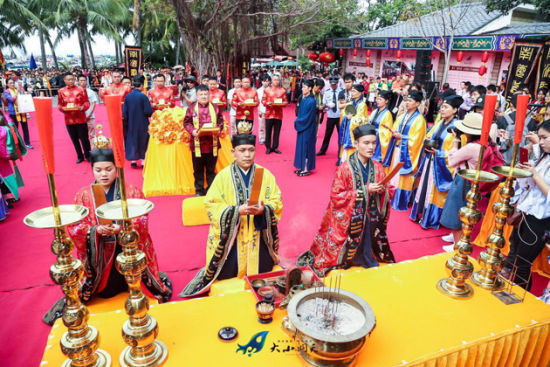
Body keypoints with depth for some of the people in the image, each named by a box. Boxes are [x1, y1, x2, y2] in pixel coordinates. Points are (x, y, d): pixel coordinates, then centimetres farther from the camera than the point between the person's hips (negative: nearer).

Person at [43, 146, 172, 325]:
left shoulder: (132, 192, -5)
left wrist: (121, 228, -30)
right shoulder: (83, 195, -1)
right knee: (105, 293, 13)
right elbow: (73, 226, -5)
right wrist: (95, 230, -23)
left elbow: (141, 221, -12)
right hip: (98, 255, 1)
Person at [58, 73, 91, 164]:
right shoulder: (61, 91, 4)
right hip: (69, 119, 2)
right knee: (74, 139, 10)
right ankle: (80, 156, 24)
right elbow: (59, 105, 9)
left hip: (81, 118, -2)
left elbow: (87, 102, 2)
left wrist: (82, 107, -17)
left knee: (84, 138, 2)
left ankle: (88, 155, 20)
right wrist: (63, 108, -12)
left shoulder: (81, 90, 0)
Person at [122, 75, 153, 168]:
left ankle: (133, 160, 21)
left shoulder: (127, 97, -4)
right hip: (142, 124, -3)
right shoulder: (143, 97, -16)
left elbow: (124, 112, 0)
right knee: (143, 141, 9)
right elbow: (149, 111, -17)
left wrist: (125, 123, 10)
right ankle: (143, 161, 9)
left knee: (131, 140, 16)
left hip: (131, 124, 4)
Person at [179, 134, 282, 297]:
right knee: (226, 274, -2)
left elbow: (277, 202, -1)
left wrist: (263, 210, -23)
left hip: (259, 236, 2)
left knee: (263, 273, 2)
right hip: (230, 237, -1)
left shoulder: (265, 174, 1)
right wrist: (237, 210, -23)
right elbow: (212, 204, -9)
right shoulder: (223, 176, -3)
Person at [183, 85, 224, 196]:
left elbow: (221, 121, 8)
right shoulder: (191, 109, 2)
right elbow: (186, 122, 4)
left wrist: (218, 129, -11)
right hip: (197, 144, 0)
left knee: (211, 169, 10)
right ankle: (199, 190, 22)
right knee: (198, 169, 9)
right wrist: (192, 131, -13)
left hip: (212, 144, 1)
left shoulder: (215, 108, 5)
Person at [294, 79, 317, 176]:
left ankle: (306, 169, 8)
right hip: (302, 127, 8)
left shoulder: (311, 101, -17)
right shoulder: (303, 99, 8)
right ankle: (302, 167, 23)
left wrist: (298, 122, -10)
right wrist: (298, 122, 3)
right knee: (301, 146, 13)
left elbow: (308, 117, -19)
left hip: (307, 128, -8)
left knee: (305, 146, -2)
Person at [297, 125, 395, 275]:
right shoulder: (345, 168, -13)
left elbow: (389, 192, 9)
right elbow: (336, 196, -16)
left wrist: (383, 191, -16)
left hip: (371, 218, 4)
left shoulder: (378, 168, 1)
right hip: (349, 219, -4)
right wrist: (365, 191, -20)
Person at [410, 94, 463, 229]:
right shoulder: (439, 123, 9)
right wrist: (428, 144, -6)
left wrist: (437, 152, -20)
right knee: (425, 187, 13)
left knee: (435, 191, 3)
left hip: (442, 165, -7)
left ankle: (431, 219, 17)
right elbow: (428, 137, 17)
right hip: (430, 161, 7)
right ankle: (421, 214, 28)